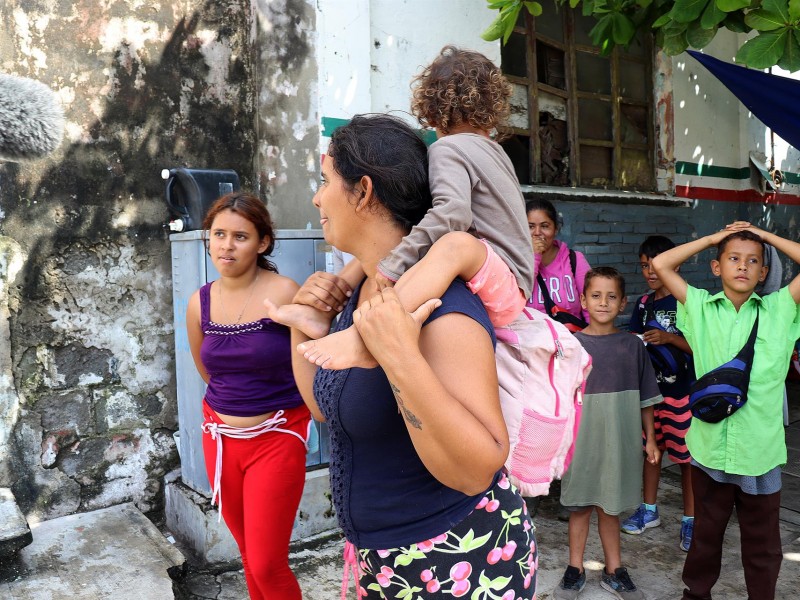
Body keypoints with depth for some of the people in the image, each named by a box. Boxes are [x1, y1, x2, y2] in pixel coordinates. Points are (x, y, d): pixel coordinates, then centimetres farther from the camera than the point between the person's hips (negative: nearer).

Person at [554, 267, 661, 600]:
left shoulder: (633, 345, -1)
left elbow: (645, 398, 6)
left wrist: (650, 438, 7)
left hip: (620, 441, 1)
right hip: (581, 441, -1)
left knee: (610, 507, 15)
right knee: (580, 506, 12)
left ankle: (613, 570, 32)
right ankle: (575, 569, 28)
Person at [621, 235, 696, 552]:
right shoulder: (644, 303, 7)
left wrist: (669, 338, -24)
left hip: (682, 392, -5)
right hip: (650, 387, 5)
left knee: (686, 456, 5)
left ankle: (690, 519, 20)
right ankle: (649, 510, 30)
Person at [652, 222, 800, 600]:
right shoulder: (700, 307, 0)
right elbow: (661, 264, -4)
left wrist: (766, 236, 1)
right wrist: (713, 238, 3)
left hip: (761, 450, 0)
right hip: (710, 445, 0)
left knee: (762, 542, 16)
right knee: (706, 531, 19)